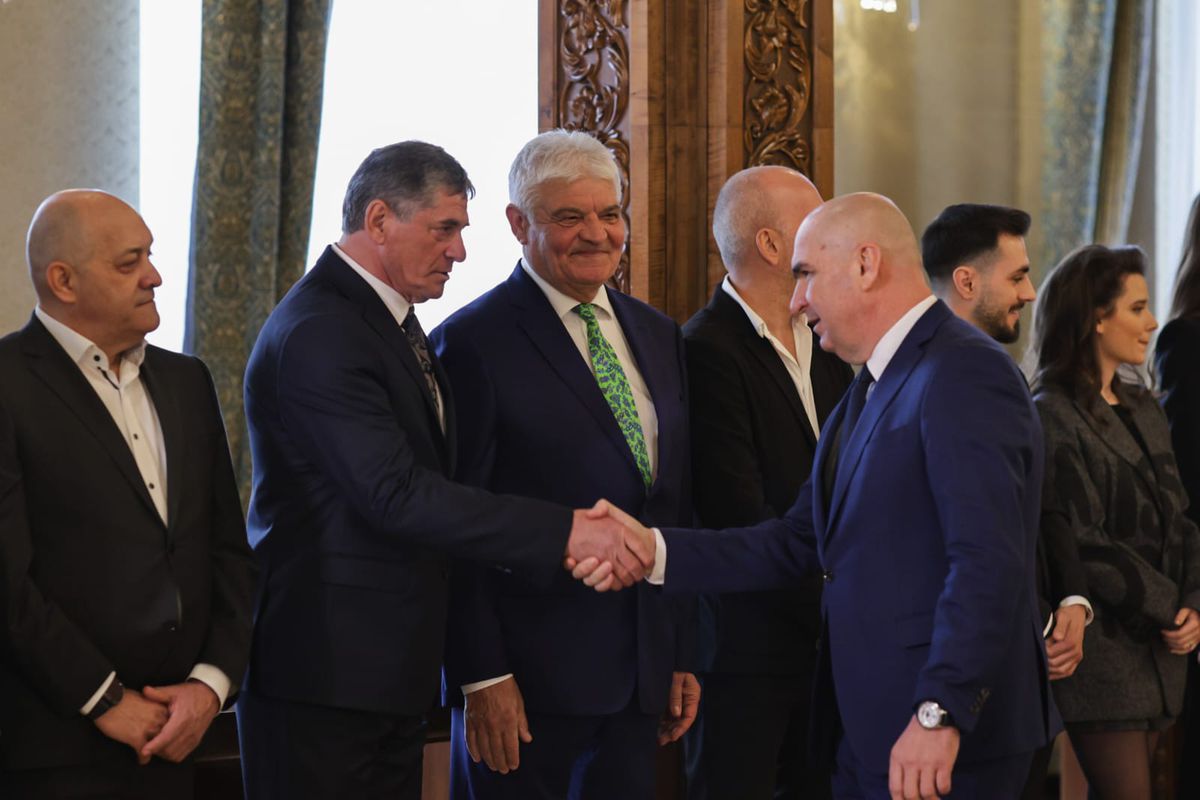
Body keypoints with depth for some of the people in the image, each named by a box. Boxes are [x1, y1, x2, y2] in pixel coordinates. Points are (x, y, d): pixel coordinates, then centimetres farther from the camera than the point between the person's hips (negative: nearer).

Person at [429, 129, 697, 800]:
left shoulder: (659, 336, 13)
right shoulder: (474, 342, -8)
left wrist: (684, 656, 12)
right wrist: (481, 676, -15)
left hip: (643, 675, 6)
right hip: (527, 680, -6)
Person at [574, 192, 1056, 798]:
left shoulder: (965, 373, -14)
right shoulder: (871, 390, 17)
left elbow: (987, 561, -22)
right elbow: (796, 544, 12)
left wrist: (940, 715, -25)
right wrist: (652, 549, 1)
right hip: (866, 733, 9)